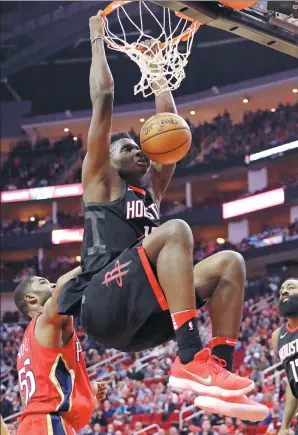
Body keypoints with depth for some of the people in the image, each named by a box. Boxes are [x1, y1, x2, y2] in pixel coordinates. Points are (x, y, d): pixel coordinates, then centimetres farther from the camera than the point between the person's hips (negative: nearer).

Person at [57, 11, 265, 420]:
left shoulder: (151, 188, 29)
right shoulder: (100, 181, 12)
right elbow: (103, 99, 8)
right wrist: (98, 40, 17)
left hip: (143, 319, 7)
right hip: (104, 304, -7)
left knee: (229, 263, -5)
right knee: (175, 231, -27)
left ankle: (219, 367, -19)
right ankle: (191, 359, -40)